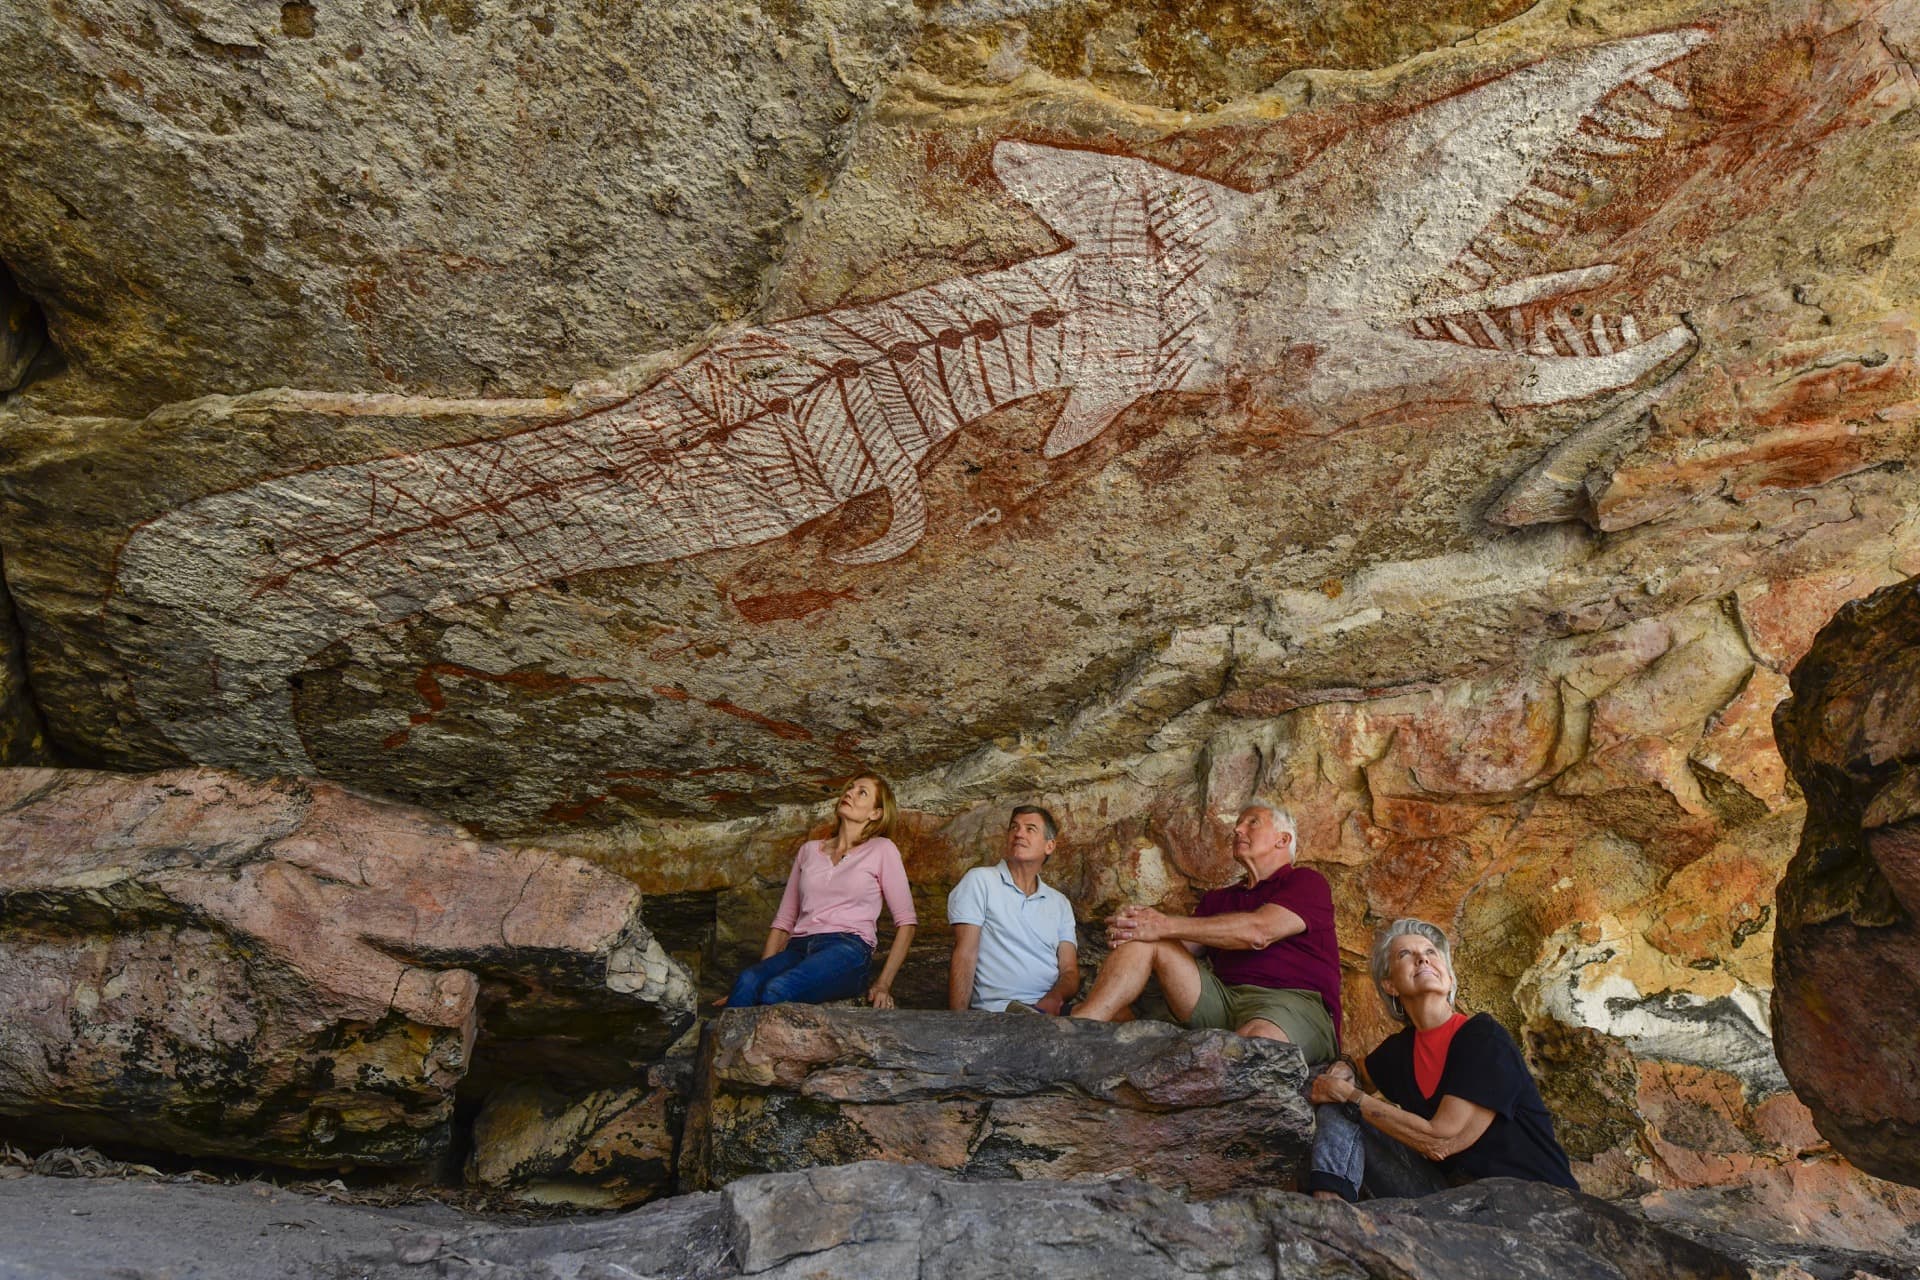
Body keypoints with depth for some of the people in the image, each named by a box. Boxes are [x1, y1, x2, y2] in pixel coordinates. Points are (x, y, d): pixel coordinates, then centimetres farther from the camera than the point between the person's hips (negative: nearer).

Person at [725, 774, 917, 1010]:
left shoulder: (881, 850, 13)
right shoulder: (809, 850, 25)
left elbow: (906, 921, 8)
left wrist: (884, 983, -2)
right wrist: (764, 970, 5)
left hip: (848, 949, -4)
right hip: (798, 948, 4)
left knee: (776, 990, -35)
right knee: (747, 981, -31)